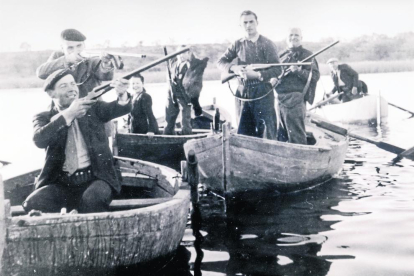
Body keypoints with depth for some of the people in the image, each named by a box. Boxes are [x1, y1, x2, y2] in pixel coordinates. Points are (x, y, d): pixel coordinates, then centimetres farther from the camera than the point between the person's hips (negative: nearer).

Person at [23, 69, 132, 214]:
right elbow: (39, 140, -11)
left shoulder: (93, 108, 14)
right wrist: (68, 114, -20)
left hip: (95, 178, 0)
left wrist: (122, 95, -25)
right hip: (60, 182, 1)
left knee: (93, 198, -33)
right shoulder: (44, 117, 10)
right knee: (33, 204, -25)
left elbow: (122, 108, -1)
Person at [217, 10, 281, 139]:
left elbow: (277, 70, -9)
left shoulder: (267, 44, -2)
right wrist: (234, 68, -10)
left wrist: (257, 75, -22)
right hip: (242, 94, 4)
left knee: (269, 135, -4)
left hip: (263, 94, -4)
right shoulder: (237, 45, 10)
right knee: (244, 135, 11)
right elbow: (220, 62, 10)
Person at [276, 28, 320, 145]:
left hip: (294, 99, -7)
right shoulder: (282, 55, 18)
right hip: (280, 98, 7)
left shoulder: (306, 55, 1)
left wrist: (298, 71, -21)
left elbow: (315, 76, -9)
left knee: (296, 136, -9)